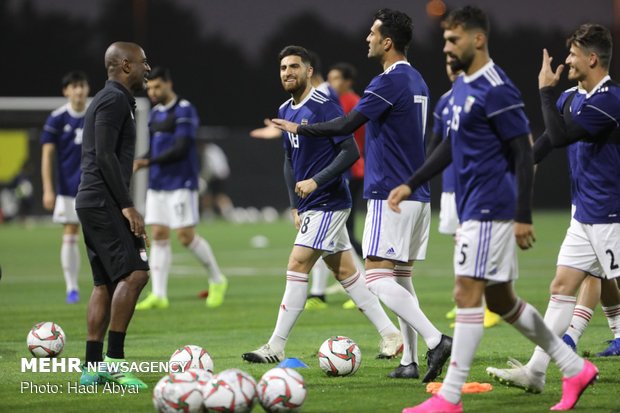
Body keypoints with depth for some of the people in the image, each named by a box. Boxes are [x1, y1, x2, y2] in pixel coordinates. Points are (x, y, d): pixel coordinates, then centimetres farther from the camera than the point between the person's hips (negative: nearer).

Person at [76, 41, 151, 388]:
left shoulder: (112, 100, 22)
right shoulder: (115, 100, -10)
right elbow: (105, 156, -19)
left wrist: (124, 206, 24)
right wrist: (127, 206, -20)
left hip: (93, 203, 11)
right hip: (104, 203, -11)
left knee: (106, 283, 9)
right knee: (134, 273, -16)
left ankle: (93, 367, 7)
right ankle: (114, 360, -19)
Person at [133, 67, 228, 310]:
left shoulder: (184, 111, -10)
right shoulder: (155, 113, 15)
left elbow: (181, 150, -19)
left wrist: (148, 161, -23)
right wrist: (139, 162, 1)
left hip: (181, 184, -7)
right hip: (157, 185, 7)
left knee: (186, 236, -7)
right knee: (158, 236, 1)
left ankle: (218, 281, 13)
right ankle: (158, 295, -1)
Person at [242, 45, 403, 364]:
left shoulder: (324, 107, -14)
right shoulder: (285, 111, 12)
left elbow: (351, 152, -18)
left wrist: (316, 181, -22)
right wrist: (295, 206, 12)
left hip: (327, 202, -9)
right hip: (310, 206, 9)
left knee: (297, 266, -11)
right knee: (345, 272, 11)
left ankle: (276, 347, -10)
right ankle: (390, 333, 17)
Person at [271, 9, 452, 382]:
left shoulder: (390, 82, -14)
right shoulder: (416, 81, 15)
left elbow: (346, 125, -16)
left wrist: (299, 128, -4)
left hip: (391, 196, -10)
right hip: (417, 195, 10)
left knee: (377, 278, -12)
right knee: (402, 277, 12)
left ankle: (435, 339, -24)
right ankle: (410, 361, 10)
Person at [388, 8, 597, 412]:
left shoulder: (497, 91, -16)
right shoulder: (462, 86, 13)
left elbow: (524, 155, -17)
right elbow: (452, 146, 24)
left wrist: (524, 217, -20)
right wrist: (411, 184, 19)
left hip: (490, 211, -10)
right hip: (474, 209, 10)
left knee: (467, 295, -9)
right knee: (501, 300, 14)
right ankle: (575, 369, 22)